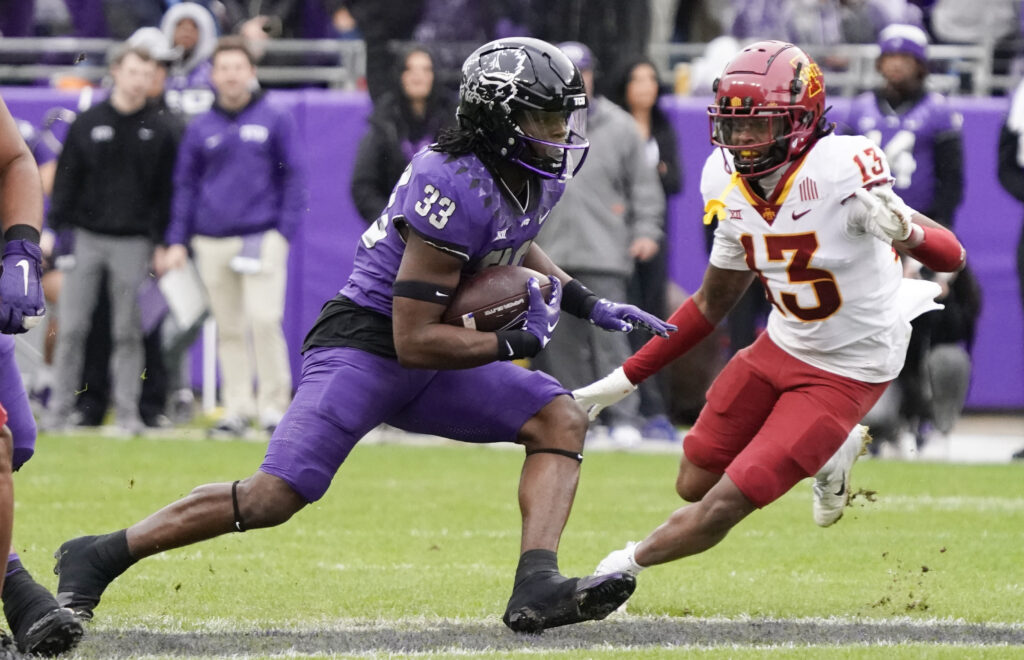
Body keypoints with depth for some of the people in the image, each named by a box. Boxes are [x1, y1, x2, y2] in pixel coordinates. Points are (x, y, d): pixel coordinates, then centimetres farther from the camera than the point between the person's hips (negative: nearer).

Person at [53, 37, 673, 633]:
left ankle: (537, 588, -20)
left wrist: (587, 302, 18)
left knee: (561, 419, -8)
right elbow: (414, 341, -25)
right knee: (274, 497, -18)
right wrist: (515, 344, -19)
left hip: (430, 356, 9)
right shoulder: (454, 190, -26)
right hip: (366, 344, -9)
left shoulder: (536, 178, 2)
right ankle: (98, 558, -4)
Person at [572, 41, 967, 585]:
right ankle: (830, 453, 34)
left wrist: (905, 231, -55)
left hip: (847, 372, -7)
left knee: (725, 505, -12)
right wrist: (627, 378, 9)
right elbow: (712, 303, 10)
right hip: (780, 348, 7)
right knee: (694, 485, 15)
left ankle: (624, 566, 14)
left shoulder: (840, 169, -28)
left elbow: (951, 257, -31)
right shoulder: (730, 185, -6)